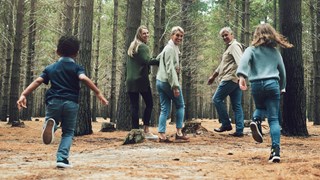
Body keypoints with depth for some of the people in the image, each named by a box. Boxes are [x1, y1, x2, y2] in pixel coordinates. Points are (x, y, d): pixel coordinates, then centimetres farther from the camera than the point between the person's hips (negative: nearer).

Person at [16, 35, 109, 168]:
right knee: (68, 132, 12)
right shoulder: (76, 68, 5)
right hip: (71, 103, -1)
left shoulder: (50, 68, 14)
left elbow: (37, 81, 4)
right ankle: (62, 159, -4)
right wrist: (98, 93, -18)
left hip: (53, 102, 2)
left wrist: (23, 95, 0)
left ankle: (51, 123, -17)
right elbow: (84, 78, -14)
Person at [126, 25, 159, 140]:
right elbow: (147, 61, -21)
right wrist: (160, 61, -19)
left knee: (134, 106, 4)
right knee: (149, 104, 2)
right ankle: (146, 130, -1)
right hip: (141, 80, -7)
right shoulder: (143, 47, -6)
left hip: (130, 81, 7)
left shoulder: (132, 47, 19)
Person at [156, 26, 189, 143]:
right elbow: (170, 69, -20)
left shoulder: (171, 47, 17)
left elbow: (158, 58, 27)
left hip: (160, 81, 9)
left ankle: (162, 135, 2)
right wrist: (175, 86, -23)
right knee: (180, 105, 5)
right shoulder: (171, 48, -13)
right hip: (168, 81, -9)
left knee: (165, 109, 6)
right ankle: (179, 133, 7)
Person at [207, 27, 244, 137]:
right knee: (237, 105, 5)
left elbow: (240, 61, -24)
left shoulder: (234, 46, -6)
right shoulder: (229, 47, 25)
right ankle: (239, 130, 4)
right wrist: (213, 76, 39)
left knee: (217, 99, -2)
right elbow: (222, 65, 34)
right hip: (235, 80, 10)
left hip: (230, 78, -10)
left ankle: (226, 124, 0)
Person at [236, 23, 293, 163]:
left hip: (256, 84, 0)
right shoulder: (275, 52, 16)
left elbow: (244, 61, -14)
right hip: (272, 84, 0)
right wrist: (282, 87, 33)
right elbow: (282, 71, 20)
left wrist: (241, 76, -27)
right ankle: (276, 151, -13)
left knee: (260, 108, 29)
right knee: (274, 119, 0)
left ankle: (256, 120, -5)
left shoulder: (252, 49, 8)